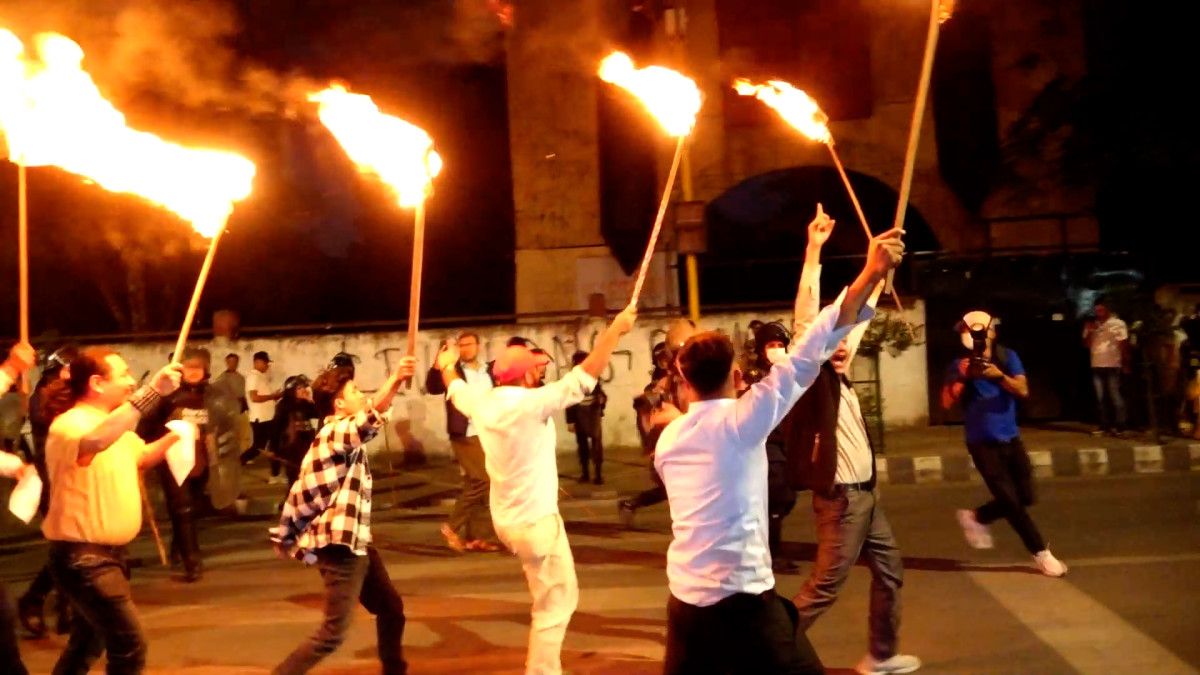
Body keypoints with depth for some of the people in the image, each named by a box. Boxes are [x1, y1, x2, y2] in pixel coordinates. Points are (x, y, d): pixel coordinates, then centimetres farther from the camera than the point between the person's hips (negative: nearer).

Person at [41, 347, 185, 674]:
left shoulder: (115, 425, 11)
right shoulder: (70, 423, -19)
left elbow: (140, 456, 28)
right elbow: (94, 442, -43)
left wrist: (170, 438, 7)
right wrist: (151, 393, -49)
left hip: (107, 553, 10)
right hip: (82, 556, -10)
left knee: (89, 643, 23)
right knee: (129, 647, -13)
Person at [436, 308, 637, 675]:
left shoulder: (482, 403, 1)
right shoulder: (532, 402, -21)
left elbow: (455, 389, 25)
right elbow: (586, 375, -21)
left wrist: (448, 365, 47)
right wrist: (615, 329, -14)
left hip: (507, 518, 9)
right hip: (535, 520, -9)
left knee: (560, 596, 28)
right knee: (554, 606, 1)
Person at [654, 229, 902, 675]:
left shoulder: (667, 440, 7)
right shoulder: (737, 420, -12)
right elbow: (805, 358, -18)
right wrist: (871, 274, -19)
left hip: (684, 601, 7)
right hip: (740, 601, -7)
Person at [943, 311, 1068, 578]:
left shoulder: (1007, 357, 0)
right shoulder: (960, 364, -6)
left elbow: (1023, 390, -12)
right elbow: (947, 402, -14)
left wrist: (999, 376, -30)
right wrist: (961, 378, -29)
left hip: (1010, 438, 4)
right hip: (983, 442, -4)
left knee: (1024, 497, 9)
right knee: (1012, 501, -5)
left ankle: (975, 517, 29)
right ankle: (1042, 554, 8)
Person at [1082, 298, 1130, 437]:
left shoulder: (1118, 324, -2)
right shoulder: (1092, 325, 12)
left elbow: (1124, 345, -4)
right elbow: (1086, 345, 9)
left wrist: (1126, 364, -8)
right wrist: (1089, 332, -7)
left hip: (1113, 365, -5)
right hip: (1096, 366, 5)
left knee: (1115, 396, -5)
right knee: (1100, 398, 6)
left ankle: (1119, 426, -3)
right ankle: (1104, 426, 10)